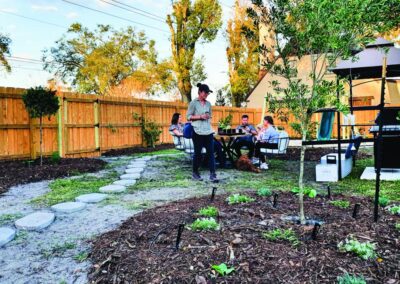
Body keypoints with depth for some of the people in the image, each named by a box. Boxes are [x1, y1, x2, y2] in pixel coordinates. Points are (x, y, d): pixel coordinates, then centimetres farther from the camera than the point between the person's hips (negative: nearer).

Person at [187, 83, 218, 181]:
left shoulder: (208, 103, 12)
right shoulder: (193, 103, -3)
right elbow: (189, 116, -5)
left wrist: (208, 117, 5)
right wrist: (200, 117, -14)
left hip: (208, 131, 4)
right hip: (198, 132, -4)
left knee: (211, 152, -3)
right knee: (198, 153, 4)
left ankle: (212, 174, -2)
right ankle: (195, 172, 21)